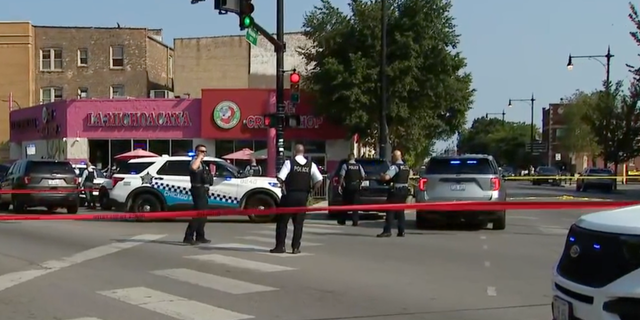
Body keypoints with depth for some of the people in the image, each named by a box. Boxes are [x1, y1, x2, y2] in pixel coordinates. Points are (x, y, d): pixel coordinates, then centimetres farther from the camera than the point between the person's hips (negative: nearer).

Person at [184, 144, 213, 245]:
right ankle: (188, 237, -15)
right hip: (198, 190, -10)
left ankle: (200, 237, 22)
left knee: (203, 215, 14)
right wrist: (199, 157, -28)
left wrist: (211, 173, 17)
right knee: (198, 214, -14)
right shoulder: (195, 161, -11)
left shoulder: (202, 163, 21)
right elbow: (193, 167, -38)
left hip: (203, 190, 10)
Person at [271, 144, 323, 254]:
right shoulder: (311, 165, 1)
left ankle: (280, 246, 5)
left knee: (282, 221, 6)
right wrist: (312, 189, 6)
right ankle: (295, 247, 9)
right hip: (303, 196, 3)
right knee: (299, 223, 10)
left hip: (289, 195, -3)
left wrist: (283, 186, 0)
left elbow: (280, 178, -18)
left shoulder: (289, 163, -9)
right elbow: (319, 181, -6)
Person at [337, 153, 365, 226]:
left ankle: (342, 220, 15)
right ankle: (355, 221, -1)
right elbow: (363, 176, 1)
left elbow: (342, 176, -12)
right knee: (355, 203, 6)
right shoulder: (359, 166, 4)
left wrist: (340, 185, -7)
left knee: (345, 203, 8)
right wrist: (360, 182, 16)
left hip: (347, 186, -2)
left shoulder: (345, 165, -6)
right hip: (356, 186, 2)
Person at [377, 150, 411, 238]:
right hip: (405, 190, 8)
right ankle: (401, 231, 12)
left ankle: (387, 231, -9)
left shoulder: (395, 166, -14)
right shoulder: (406, 167, 14)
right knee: (400, 211, 13)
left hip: (396, 191, -8)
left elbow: (386, 177, -26)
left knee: (390, 211, -5)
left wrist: (381, 176, -5)